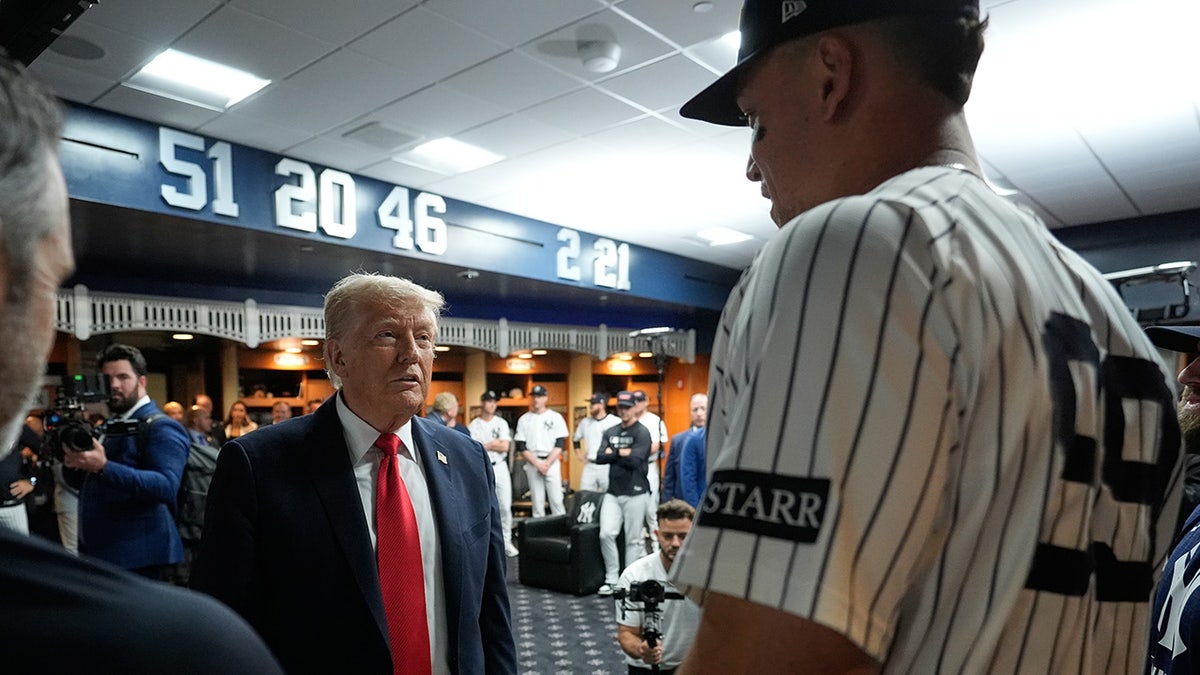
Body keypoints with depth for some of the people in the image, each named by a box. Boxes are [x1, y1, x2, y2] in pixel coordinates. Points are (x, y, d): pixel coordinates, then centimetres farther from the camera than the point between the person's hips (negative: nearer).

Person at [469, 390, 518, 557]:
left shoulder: (501, 423, 7)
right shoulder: (473, 426, 2)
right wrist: (495, 444, -8)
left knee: (505, 506, 2)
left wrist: (484, 445, -4)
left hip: (500, 467, 2)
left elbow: (505, 447, -3)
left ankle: (506, 541, 12)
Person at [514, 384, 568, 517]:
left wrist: (547, 464, -11)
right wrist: (537, 464, -9)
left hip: (551, 462, -1)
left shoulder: (555, 417, 4)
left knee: (556, 499, -5)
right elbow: (521, 447, 2)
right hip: (532, 463, 1)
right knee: (537, 501, 1)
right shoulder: (524, 419, 7)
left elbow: (560, 444, -1)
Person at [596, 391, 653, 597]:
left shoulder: (641, 432, -5)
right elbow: (600, 458, 1)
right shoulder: (611, 432, 12)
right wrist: (622, 453, -9)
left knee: (633, 539, 2)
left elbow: (635, 460, -18)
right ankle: (611, 579, 8)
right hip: (613, 492, 5)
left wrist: (613, 453, -6)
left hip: (635, 493, -5)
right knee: (606, 534, -5)